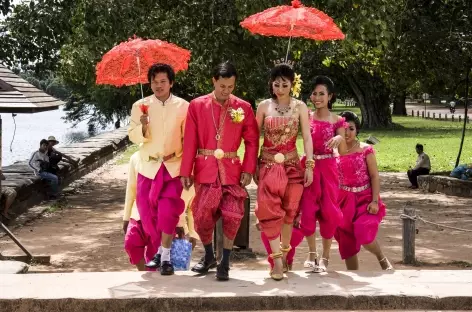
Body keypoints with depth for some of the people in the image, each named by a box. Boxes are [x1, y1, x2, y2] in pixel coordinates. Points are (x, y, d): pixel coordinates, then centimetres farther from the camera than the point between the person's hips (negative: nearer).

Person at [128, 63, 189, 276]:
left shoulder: (183, 106, -1)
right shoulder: (140, 106, 2)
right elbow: (133, 136, -2)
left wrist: (177, 154, -8)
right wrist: (143, 127, -22)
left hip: (173, 167, -2)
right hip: (149, 167, 2)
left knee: (167, 211, -13)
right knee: (148, 212, 5)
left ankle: (166, 256, -5)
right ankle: (160, 250, 25)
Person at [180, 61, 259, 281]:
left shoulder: (244, 107, 1)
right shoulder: (197, 106, 0)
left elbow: (252, 140, 3)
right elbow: (190, 141, -1)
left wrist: (248, 169, -6)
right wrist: (186, 171, -3)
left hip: (232, 170, 0)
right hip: (205, 169, 0)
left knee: (232, 215, -6)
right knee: (202, 216, 3)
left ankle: (225, 263, 9)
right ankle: (209, 256, 28)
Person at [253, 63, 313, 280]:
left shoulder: (300, 107, 1)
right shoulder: (264, 106, 2)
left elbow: (307, 137, -2)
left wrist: (309, 166, -8)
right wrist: (253, 166, 2)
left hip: (292, 164, 1)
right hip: (268, 164, 0)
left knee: (289, 209, 5)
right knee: (270, 209, -11)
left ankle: (284, 254, 20)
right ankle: (278, 259, -11)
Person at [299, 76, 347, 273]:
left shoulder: (337, 121, 1)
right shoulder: (307, 118, 5)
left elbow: (343, 152, -6)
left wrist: (340, 138, -26)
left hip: (328, 169, -1)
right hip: (309, 166, 1)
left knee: (328, 211, 1)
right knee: (307, 210, -2)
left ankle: (325, 256, 13)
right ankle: (312, 252, 15)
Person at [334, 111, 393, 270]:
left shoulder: (366, 150, -4)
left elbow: (374, 176, -5)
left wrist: (375, 201, -14)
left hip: (364, 198, -3)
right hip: (344, 200, 3)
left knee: (363, 234, -24)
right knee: (347, 242, 7)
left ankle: (383, 259, 7)